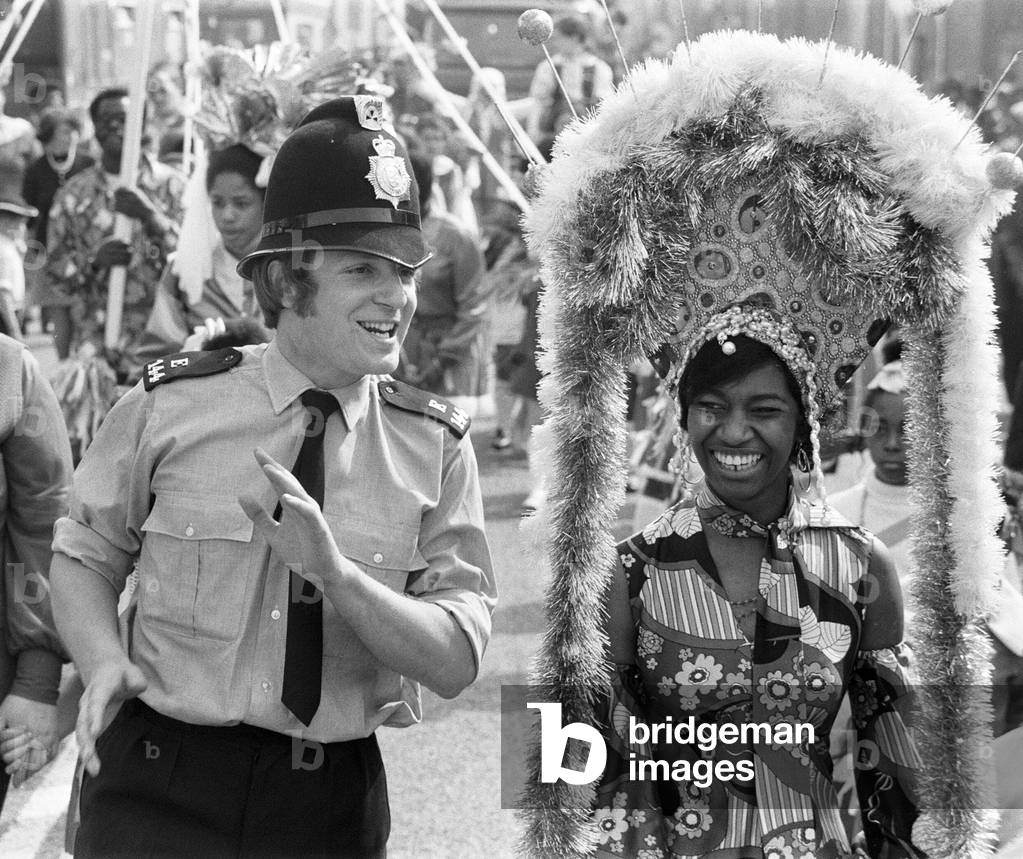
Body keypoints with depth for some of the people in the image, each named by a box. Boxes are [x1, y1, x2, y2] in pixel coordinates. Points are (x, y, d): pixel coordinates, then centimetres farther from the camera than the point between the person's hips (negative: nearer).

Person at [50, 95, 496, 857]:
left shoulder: (435, 445, -4)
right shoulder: (171, 406, -6)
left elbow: (456, 661, -8)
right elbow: (85, 554, 7)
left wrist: (332, 569, -24)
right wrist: (104, 662, -13)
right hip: (162, 791, -1)